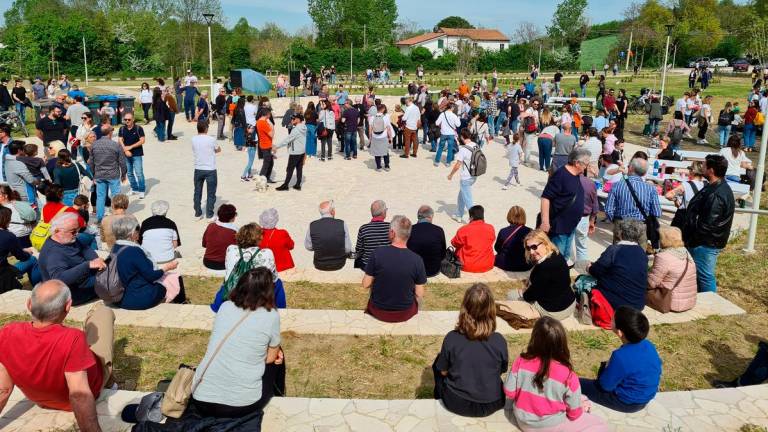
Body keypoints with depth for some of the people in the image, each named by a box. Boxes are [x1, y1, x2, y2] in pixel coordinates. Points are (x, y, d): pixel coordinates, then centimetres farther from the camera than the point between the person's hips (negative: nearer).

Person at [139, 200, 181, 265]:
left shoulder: (145, 223, -1)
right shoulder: (171, 223, -2)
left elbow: (140, 242, 3)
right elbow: (175, 244, 0)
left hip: (148, 259, 0)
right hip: (167, 259, 0)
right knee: (177, 253, 32)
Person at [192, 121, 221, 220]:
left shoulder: (194, 139, -2)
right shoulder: (211, 139, -12)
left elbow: (194, 151, 10)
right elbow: (218, 150, 4)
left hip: (198, 170, 4)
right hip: (210, 170, -4)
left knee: (197, 193, 15)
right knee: (211, 194, 6)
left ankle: (198, 214, 21)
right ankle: (209, 215, 9)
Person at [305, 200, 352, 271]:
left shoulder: (312, 226, -15)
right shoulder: (342, 224, -17)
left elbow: (308, 247, -1)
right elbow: (348, 249, -12)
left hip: (320, 265, 0)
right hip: (339, 264, 0)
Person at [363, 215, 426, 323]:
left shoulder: (377, 253, -19)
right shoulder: (417, 260, -18)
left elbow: (366, 285, -10)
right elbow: (419, 295, -12)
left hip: (379, 312, 0)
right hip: (405, 314, 0)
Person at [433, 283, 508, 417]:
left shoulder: (451, 338, -20)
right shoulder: (499, 341, -19)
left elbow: (443, 371, -6)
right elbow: (502, 370, -1)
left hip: (457, 405, -1)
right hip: (491, 405, 2)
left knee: (438, 361, 26)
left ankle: (440, 397, 42)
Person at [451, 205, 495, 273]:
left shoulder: (463, 230, -15)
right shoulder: (490, 228, -8)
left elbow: (455, 243, 2)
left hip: (468, 267, -2)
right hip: (487, 266, 3)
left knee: (458, 250, 24)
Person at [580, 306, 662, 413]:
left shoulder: (621, 356, -32)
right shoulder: (649, 345, -11)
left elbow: (606, 385, -20)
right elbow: (657, 371, 8)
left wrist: (605, 366, -1)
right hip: (647, 397, 7)